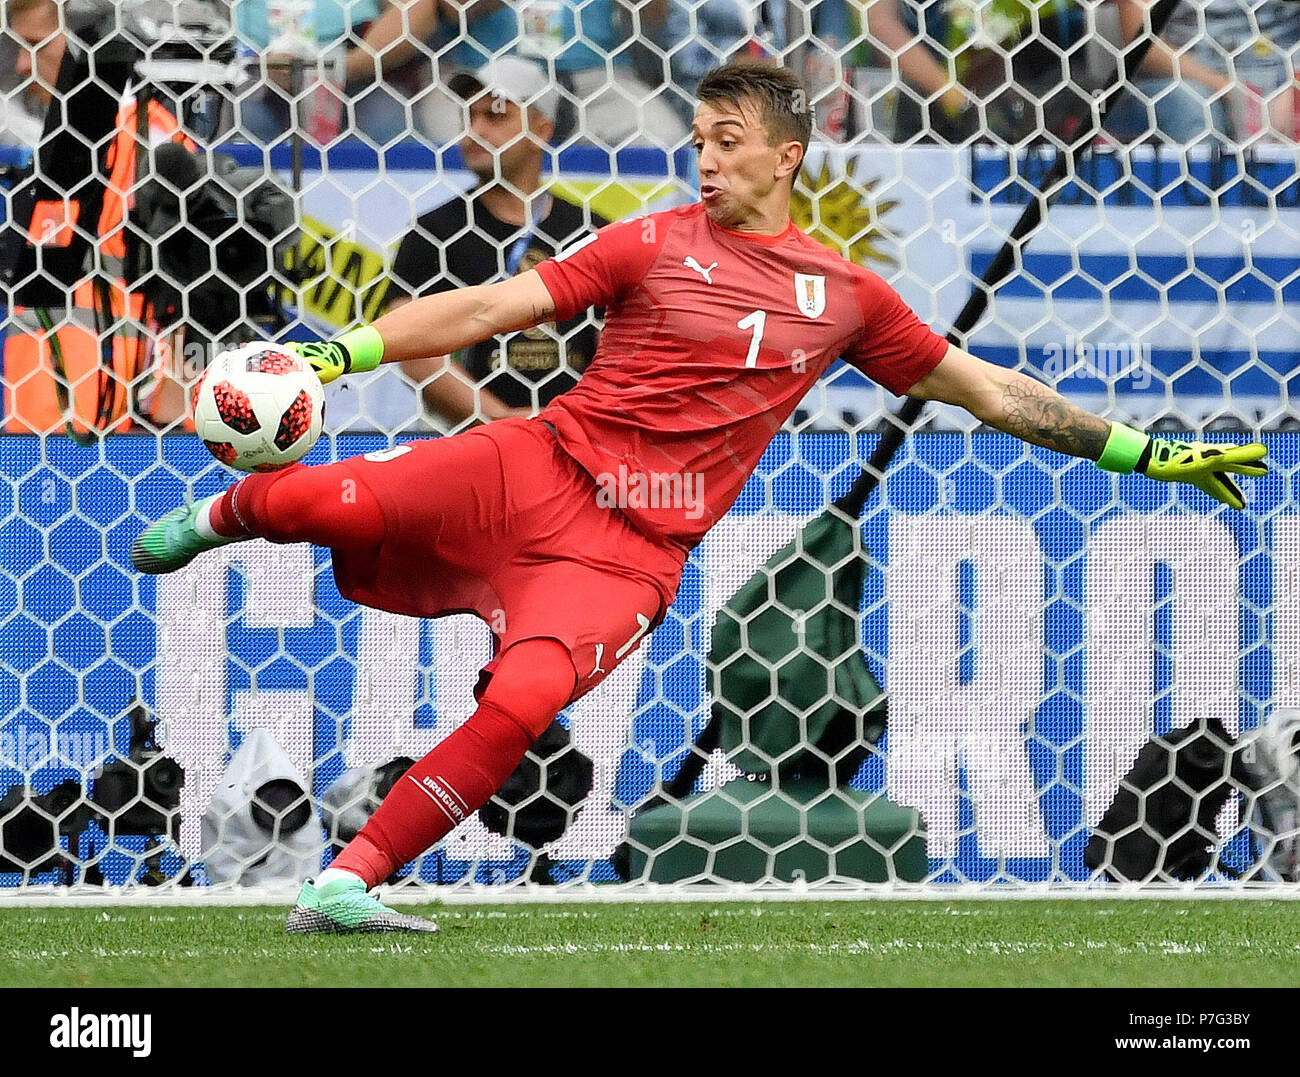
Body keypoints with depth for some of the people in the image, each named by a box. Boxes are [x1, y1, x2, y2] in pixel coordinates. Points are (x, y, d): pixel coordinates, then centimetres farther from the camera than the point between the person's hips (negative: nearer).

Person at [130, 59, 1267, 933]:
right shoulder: (655, 244, 6)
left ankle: (344, 886, -17)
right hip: (538, 470, -1)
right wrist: (343, 352, -10)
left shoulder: (843, 297, 13)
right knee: (331, 503, -23)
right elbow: (487, 308, 2)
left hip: (632, 553, 1)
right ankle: (231, 511, 16)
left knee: (521, 706, -27)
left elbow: (983, 387, 20)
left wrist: (1150, 454, 17)